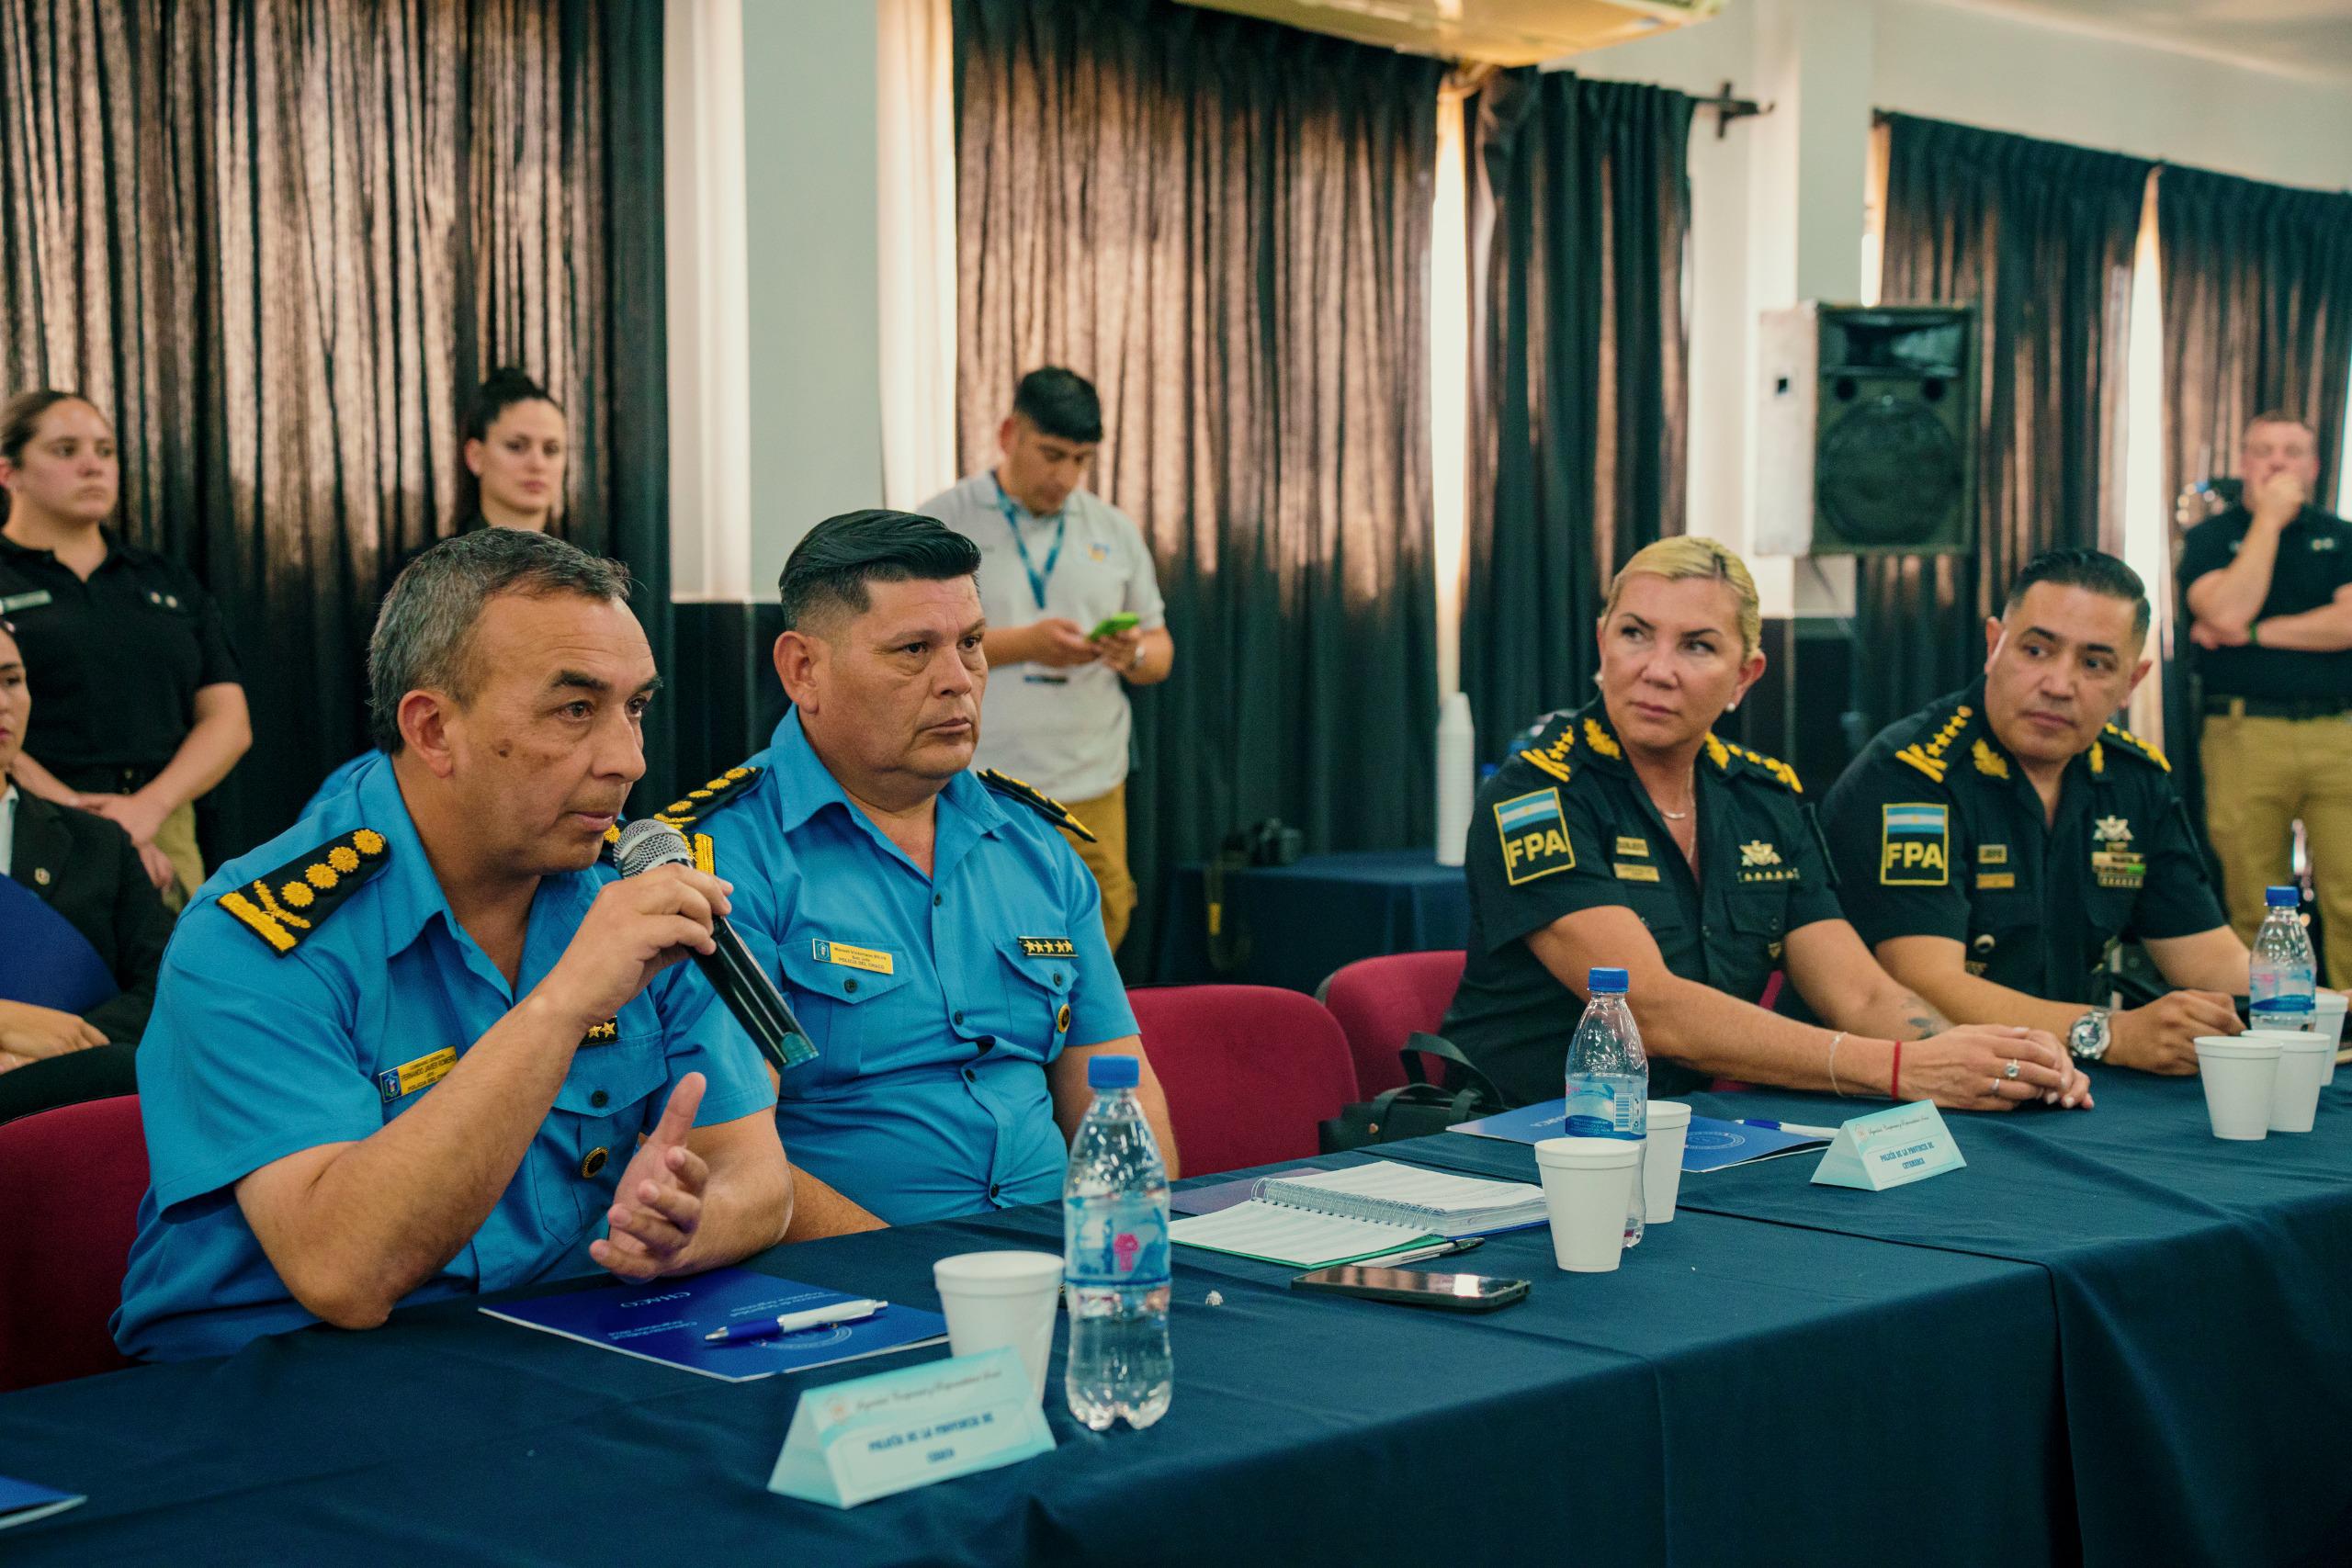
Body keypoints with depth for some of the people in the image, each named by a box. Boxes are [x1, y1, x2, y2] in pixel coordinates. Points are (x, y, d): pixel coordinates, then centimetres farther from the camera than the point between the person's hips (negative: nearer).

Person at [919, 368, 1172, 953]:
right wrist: (1022, 644, -17)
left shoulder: (1115, 531, 14)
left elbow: (1160, 651, 16)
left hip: (1091, 788, 4)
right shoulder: (940, 524, 2)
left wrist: (1135, 656, -9)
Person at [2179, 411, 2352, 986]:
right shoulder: (2210, 538, 10)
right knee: (2253, 910, 0)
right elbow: (2227, 613, -10)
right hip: (2245, 738, -1)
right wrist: (2269, 519, -4)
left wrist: (2252, 632, -5)